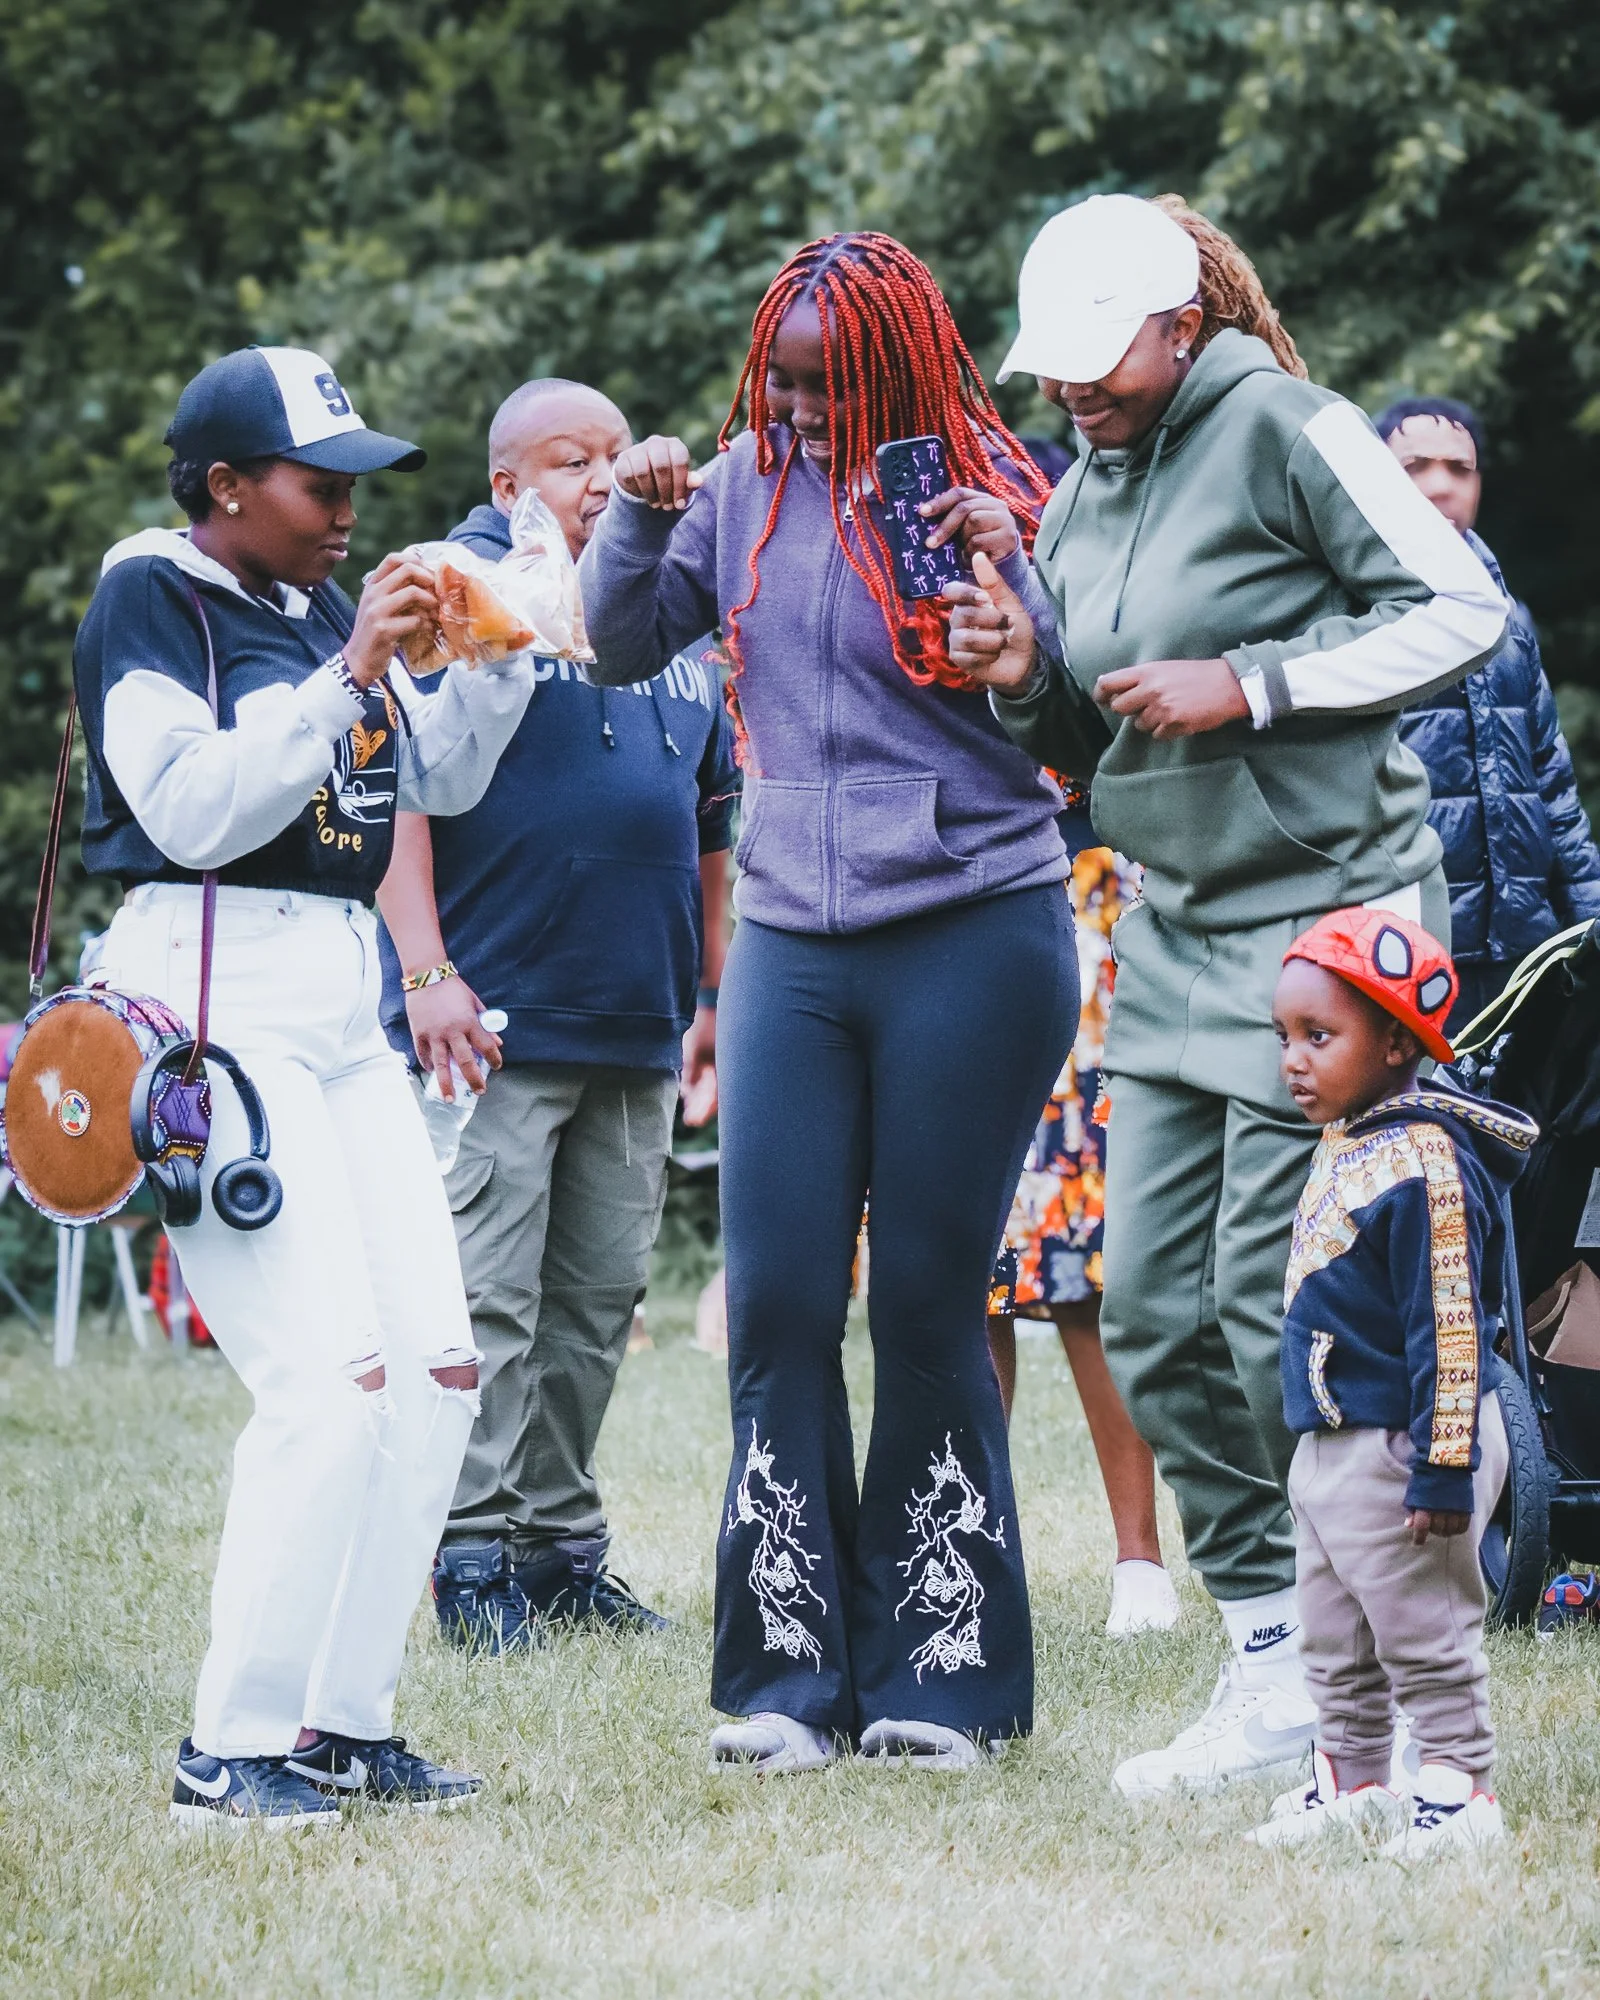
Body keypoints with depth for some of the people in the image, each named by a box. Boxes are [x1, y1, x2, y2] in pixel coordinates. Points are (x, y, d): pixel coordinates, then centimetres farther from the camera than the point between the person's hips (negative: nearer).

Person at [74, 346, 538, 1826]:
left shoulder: (322, 605, 15)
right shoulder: (149, 603, -6)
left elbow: (437, 780, 20)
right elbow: (191, 810, -18)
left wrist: (496, 653, 4)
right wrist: (348, 677, -21)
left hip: (342, 1010, 9)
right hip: (209, 1006, -9)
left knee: (437, 1373, 4)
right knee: (330, 1379, -17)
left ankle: (343, 1723, 11)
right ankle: (231, 1749, -11)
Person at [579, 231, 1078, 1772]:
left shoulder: (988, 490, -3)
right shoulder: (747, 484, 8)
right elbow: (623, 646, 15)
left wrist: (1008, 574, -22)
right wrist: (638, 515, -2)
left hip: (973, 937, -3)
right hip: (790, 945, 3)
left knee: (929, 1302, 1)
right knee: (776, 1302, -1)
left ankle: (933, 1671, 10)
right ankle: (786, 1673, 5)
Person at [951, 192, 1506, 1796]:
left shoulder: (1283, 427, -9)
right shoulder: (1080, 498, 13)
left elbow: (1464, 611, -11)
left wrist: (1251, 685, -17)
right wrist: (1027, 685, -2)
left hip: (1327, 910, -8)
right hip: (1174, 932, 8)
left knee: (1276, 1312, -9)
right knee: (1154, 1318, 4)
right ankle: (1272, 1652, 12)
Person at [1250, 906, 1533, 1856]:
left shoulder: (1425, 1163, -21)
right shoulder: (1341, 1148, 9)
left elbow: (1449, 1331, -23)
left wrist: (1440, 1473, -24)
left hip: (1398, 1448, -10)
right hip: (1329, 1448, 10)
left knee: (1424, 1633, -1)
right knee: (1335, 1642, 17)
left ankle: (1458, 1786, 8)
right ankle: (1353, 1778, 28)